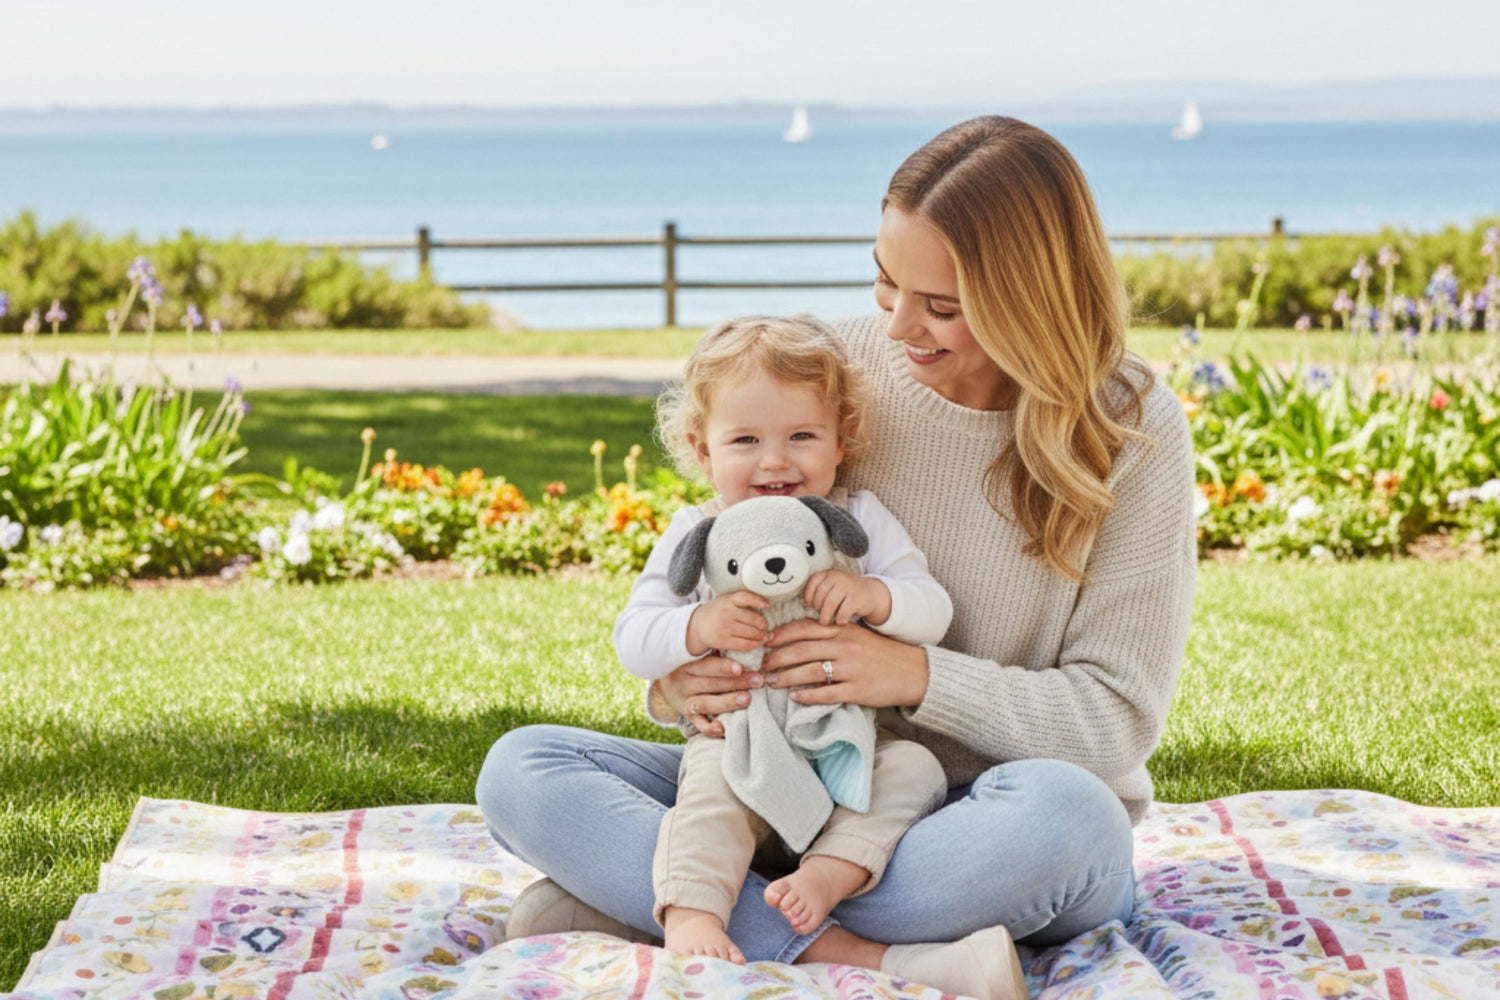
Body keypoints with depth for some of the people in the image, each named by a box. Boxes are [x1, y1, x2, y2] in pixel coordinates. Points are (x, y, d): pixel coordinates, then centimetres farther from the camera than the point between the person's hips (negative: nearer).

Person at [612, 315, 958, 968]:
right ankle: (690, 910, -40)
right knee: (712, 779, -31)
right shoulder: (694, 535, 3)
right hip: (736, 737, -2)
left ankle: (831, 871, -34)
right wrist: (697, 628, -22)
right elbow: (631, 640, -1)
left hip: (851, 740, 2)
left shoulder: (861, 520, 5)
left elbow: (934, 612, -2)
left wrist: (873, 595, -23)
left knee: (916, 768, -23)